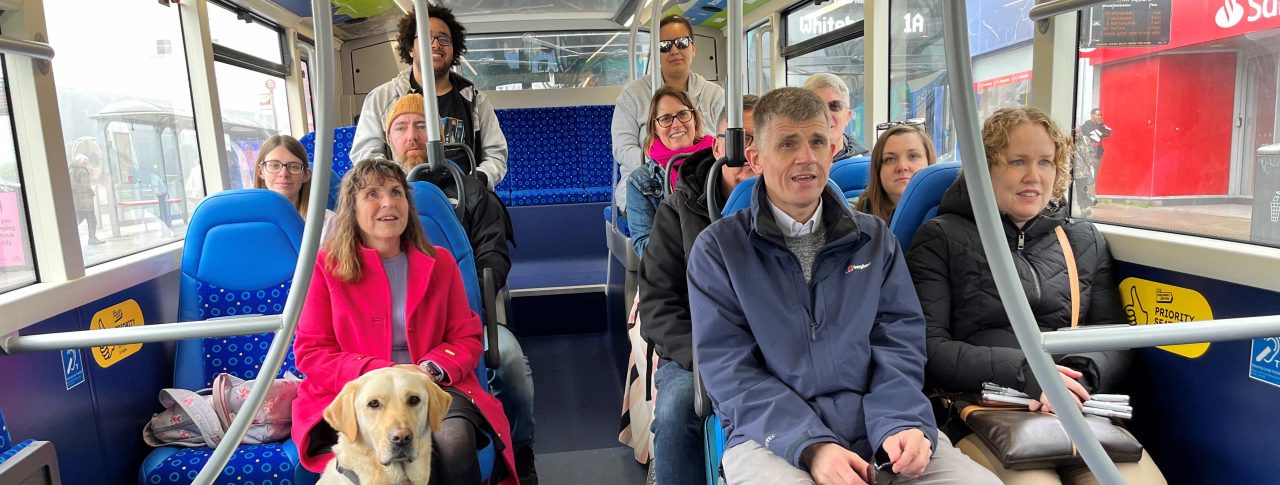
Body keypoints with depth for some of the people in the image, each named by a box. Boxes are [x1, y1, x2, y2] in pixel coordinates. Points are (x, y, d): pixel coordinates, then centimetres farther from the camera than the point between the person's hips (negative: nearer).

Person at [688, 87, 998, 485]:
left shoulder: (875, 238, 13)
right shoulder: (718, 249, 1)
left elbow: (899, 340, 7)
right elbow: (729, 368, -5)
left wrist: (900, 422, -12)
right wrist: (810, 446, -17)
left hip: (877, 426, 3)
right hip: (774, 435, -3)